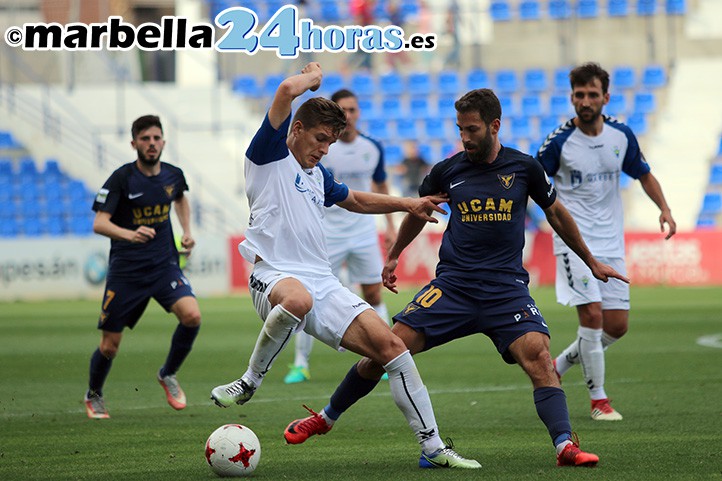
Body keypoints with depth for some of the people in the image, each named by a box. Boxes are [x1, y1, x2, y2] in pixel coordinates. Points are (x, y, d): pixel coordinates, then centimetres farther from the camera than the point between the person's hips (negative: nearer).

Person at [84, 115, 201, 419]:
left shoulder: (173, 175, 2)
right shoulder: (121, 179, -13)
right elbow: (99, 223, -20)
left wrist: (187, 232, 14)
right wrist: (130, 234, -38)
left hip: (164, 265, 3)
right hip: (125, 269, -3)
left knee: (192, 316, -22)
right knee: (110, 346, 0)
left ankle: (168, 375, 5)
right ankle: (94, 396, 31)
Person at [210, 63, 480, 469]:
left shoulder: (318, 175, 24)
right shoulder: (271, 155, 2)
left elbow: (357, 200, 45)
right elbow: (288, 90, -13)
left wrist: (407, 204, 33)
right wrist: (313, 78, 7)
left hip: (323, 284, 7)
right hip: (274, 274, -7)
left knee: (390, 344, -7)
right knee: (297, 299, -44)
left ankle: (432, 447, -2)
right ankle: (250, 382, -20)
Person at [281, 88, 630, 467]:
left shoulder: (523, 167, 1)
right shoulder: (447, 170, 3)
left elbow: (555, 214, 17)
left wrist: (590, 261, 24)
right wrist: (394, 256, 32)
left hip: (507, 287, -1)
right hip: (452, 284, 1)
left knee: (538, 354, -26)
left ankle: (565, 446, -28)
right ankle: (326, 418, 11)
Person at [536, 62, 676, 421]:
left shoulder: (622, 135, 0)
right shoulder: (560, 141, -11)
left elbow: (644, 175, 15)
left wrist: (664, 209, 1)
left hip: (610, 242, 5)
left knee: (617, 325, 4)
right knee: (592, 315, -16)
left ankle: (558, 365, 25)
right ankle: (598, 400, -4)